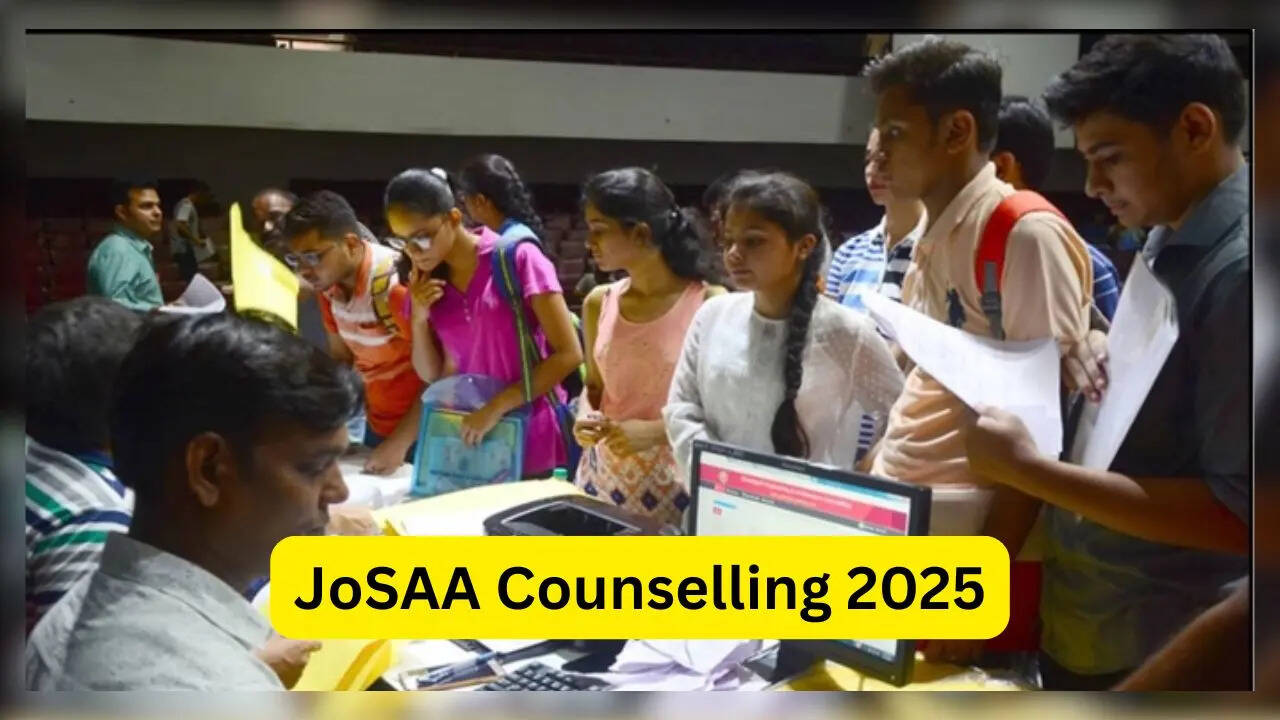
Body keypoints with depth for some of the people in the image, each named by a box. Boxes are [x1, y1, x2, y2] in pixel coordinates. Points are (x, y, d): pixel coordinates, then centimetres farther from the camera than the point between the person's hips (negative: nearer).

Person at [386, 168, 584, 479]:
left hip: (529, 441, -4)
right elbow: (432, 374, 10)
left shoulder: (517, 258, -12)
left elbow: (568, 354, -14)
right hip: (466, 439, 4)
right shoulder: (425, 282, 4)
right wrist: (419, 318, -6)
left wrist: (497, 406, -18)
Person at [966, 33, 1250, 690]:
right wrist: (1098, 351, -3)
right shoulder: (1168, 240, 4)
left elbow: (1239, 513, -25)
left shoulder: (1242, 269, -24)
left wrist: (1026, 469, -26)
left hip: (1155, 648, -7)